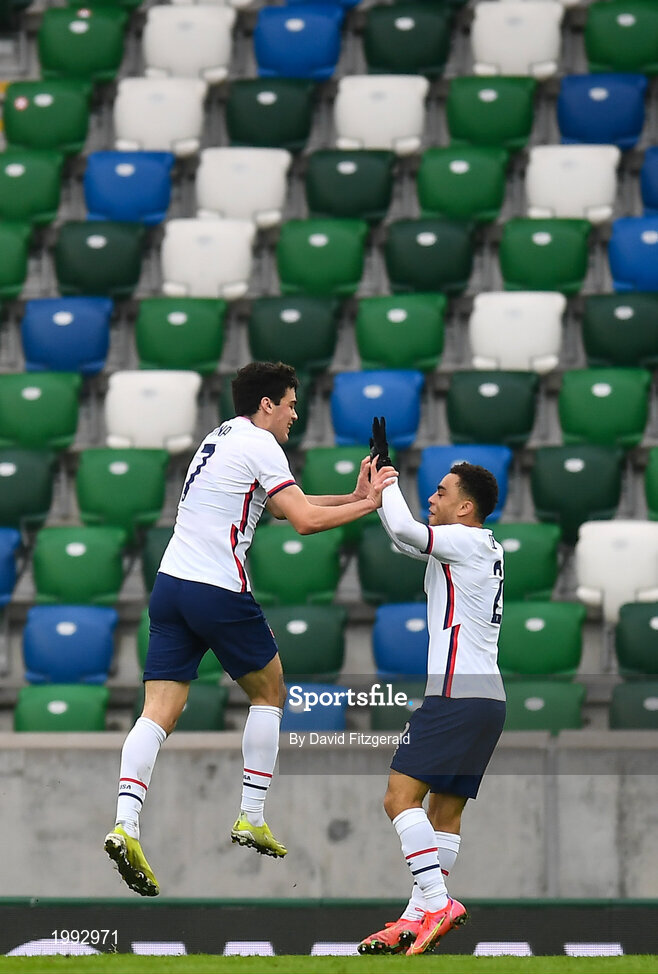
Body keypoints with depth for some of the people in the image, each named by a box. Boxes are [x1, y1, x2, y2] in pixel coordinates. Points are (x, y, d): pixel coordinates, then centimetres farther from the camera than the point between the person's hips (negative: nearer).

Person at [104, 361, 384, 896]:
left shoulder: (223, 437, 22)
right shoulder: (259, 445, -6)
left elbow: (286, 505, 29)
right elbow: (305, 520, -12)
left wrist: (350, 496, 22)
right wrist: (367, 505, -1)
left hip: (171, 583, 7)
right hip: (219, 591, -7)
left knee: (159, 712, -3)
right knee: (269, 692, 14)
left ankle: (125, 824, -20)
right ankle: (251, 817, 12)